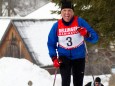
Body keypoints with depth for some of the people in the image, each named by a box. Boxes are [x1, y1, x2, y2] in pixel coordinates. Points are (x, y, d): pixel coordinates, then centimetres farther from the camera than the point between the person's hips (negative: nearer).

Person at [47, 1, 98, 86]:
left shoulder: (80, 22, -11)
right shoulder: (57, 26, -6)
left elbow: (95, 38, -11)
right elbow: (51, 43, 6)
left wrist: (87, 34, -32)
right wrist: (54, 58, -6)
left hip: (79, 57, 0)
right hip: (64, 57, 0)